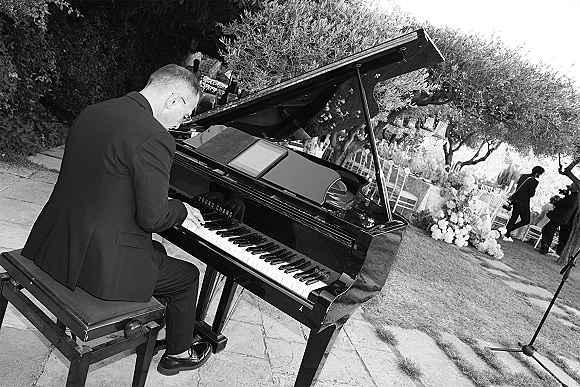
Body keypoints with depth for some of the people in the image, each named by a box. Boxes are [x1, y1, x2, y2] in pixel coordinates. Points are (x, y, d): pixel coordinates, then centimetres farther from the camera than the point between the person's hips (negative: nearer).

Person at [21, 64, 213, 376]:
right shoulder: (154, 138, -23)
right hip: (102, 264, -8)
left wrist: (170, 207, 14)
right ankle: (178, 354, 37)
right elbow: (152, 218, -21)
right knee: (187, 276, 16)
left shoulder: (92, 113, 5)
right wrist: (181, 210, 1)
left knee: (157, 252, 31)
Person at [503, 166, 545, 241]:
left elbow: (517, 187, 13)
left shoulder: (524, 176, 8)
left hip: (516, 200, 8)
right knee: (526, 221, 6)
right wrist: (534, 191, 6)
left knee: (513, 218, 15)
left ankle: (507, 235, 17)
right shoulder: (534, 181, -15)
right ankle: (508, 230, -4)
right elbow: (531, 194, -12)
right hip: (523, 203, -8)